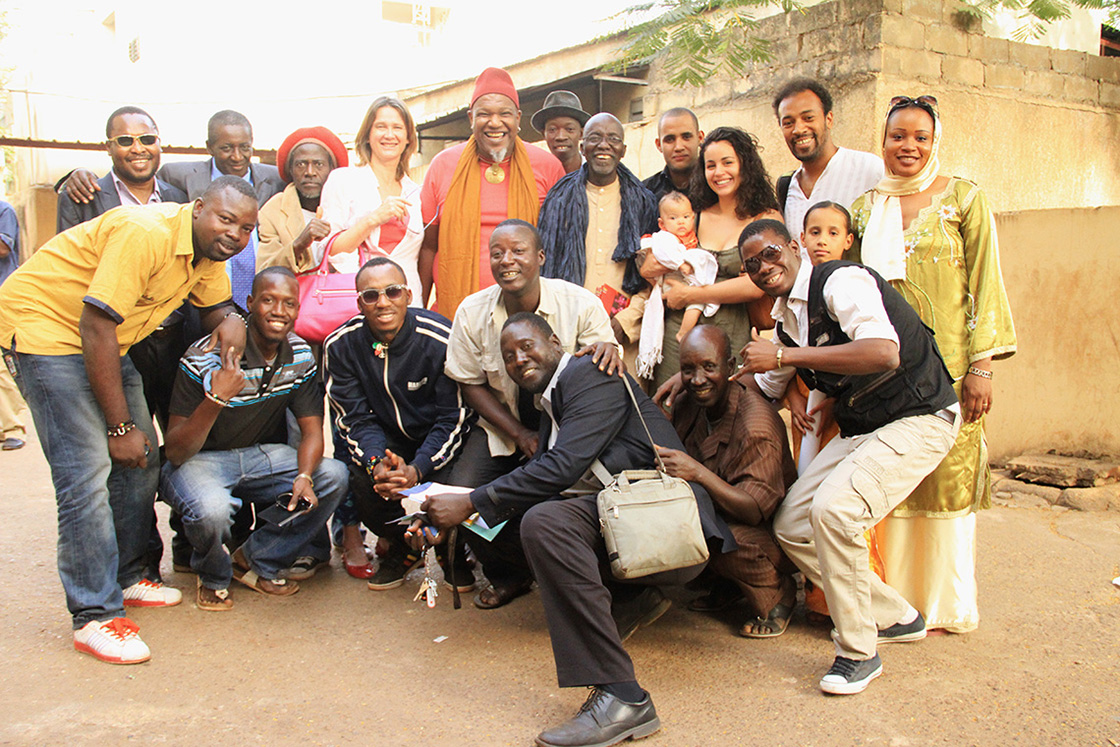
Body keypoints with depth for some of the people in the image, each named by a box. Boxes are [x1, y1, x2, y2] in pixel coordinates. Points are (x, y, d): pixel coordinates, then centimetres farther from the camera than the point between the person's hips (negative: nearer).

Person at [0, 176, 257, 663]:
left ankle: (126, 577, 24)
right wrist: (120, 426, -23)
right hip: (42, 324, -9)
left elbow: (214, 308, 12)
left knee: (140, 459, 9)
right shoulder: (146, 235, -28)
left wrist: (231, 321, -16)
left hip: (104, 341, 9)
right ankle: (95, 615, -9)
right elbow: (96, 327, -28)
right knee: (86, 471, -15)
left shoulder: (210, 250, -1)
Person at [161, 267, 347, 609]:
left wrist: (304, 477, -26)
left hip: (262, 456, 5)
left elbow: (312, 430, -3)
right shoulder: (205, 359, -22)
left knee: (333, 476, -19)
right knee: (212, 510, -37)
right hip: (199, 459, -5)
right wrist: (215, 400, -40)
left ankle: (255, 561, -2)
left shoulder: (301, 356, -6)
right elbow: (175, 452, -22)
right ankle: (213, 577, 1)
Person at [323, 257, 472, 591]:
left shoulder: (441, 339, -22)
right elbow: (355, 419, -9)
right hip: (386, 440, 3)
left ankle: (452, 552, 6)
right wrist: (377, 462, -31)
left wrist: (417, 469, -34)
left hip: (440, 440, -3)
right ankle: (403, 548, 6)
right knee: (363, 481, -27)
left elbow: (452, 419, -18)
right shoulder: (341, 345, -11)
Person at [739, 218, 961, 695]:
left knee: (833, 508, -29)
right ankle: (894, 617, 20)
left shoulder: (842, 282, -17)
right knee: (791, 526, 2)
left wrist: (784, 355, -31)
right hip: (858, 429, 9)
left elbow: (884, 353, -35)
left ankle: (858, 651, -8)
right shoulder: (785, 316, 10)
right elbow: (764, 390, 25)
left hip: (917, 419, -9)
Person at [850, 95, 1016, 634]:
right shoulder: (865, 208, 11)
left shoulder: (963, 199, 3)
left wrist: (981, 366, -7)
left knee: (948, 479, 2)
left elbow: (984, 284, 0)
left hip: (947, 366, -2)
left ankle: (947, 602, 16)